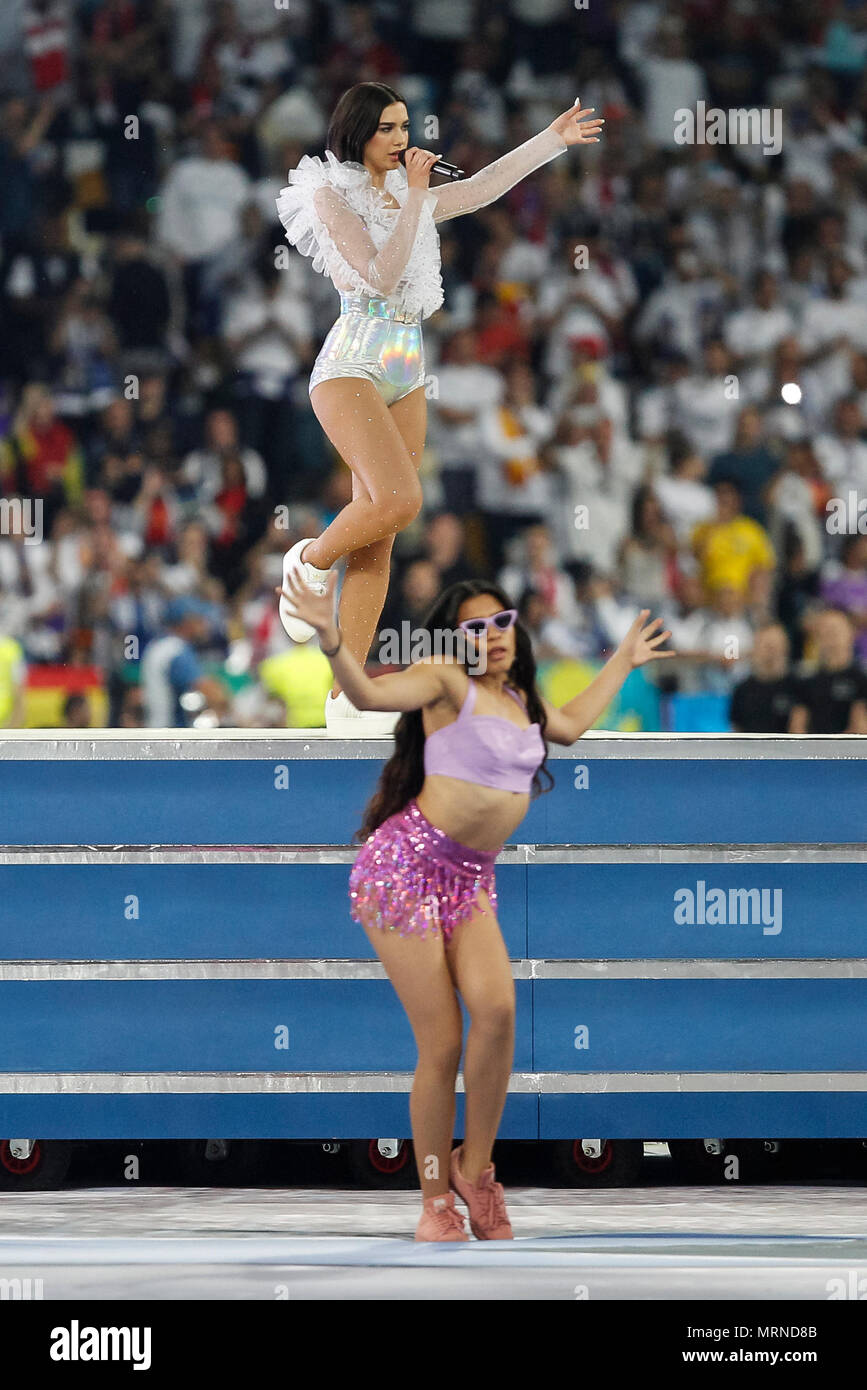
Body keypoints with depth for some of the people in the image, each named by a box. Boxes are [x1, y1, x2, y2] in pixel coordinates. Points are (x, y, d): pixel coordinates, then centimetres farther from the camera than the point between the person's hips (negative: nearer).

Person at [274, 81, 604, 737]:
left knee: (378, 543, 1)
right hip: (352, 365, -7)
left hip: (408, 376, 7)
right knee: (400, 500, -27)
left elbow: (481, 187, 23)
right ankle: (311, 562, 2)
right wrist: (414, 199, -12)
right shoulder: (331, 194, -5)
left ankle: (347, 699, 0)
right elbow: (381, 272, -14)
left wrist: (554, 138, 21)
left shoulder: (406, 196, 17)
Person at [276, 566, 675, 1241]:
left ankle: (475, 1166, -4)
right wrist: (332, 641, -39)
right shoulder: (446, 681, -4)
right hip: (408, 860, -6)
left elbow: (571, 724, 40)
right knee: (441, 1045, -11)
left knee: (497, 1008, -21)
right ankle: (437, 1204, 2)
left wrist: (624, 661, 46)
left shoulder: (519, 697, 17)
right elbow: (370, 692, -22)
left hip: (472, 878, 6)